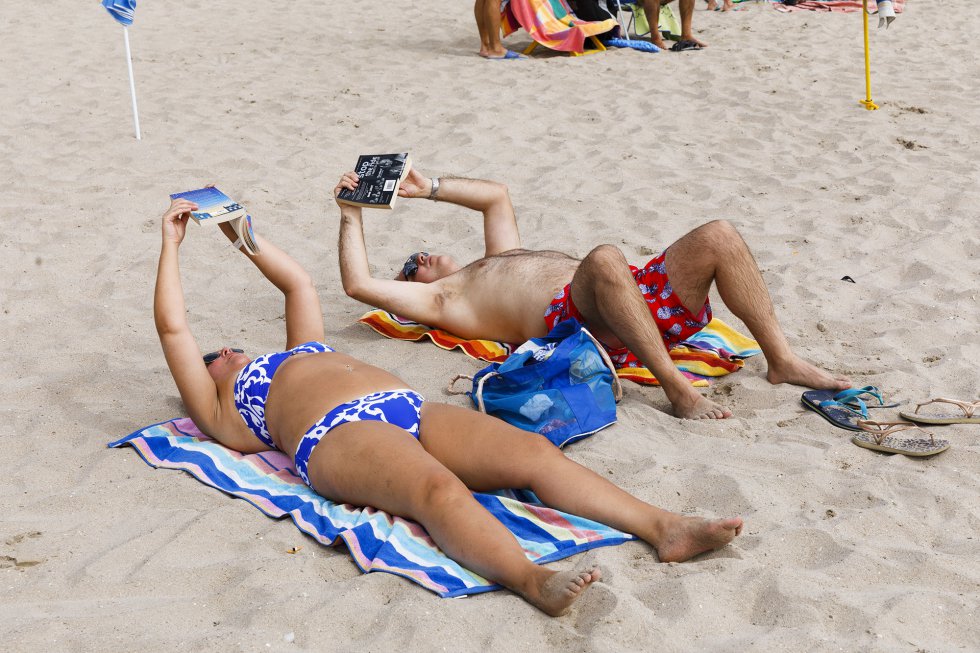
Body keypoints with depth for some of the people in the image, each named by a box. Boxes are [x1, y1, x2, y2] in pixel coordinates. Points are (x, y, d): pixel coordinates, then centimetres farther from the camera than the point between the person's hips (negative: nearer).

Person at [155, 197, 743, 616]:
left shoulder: (302, 355, 41)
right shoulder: (222, 410, 26)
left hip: (411, 409, 7)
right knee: (436, 487, -40)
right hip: (337, 433, -6)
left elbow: (299, 282, 48)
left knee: (533, 449, -21)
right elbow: (173, 327, 21)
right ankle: (532, 579, -64)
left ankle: (663, 527, -36)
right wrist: (172, 244, 30)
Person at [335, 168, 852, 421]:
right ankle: (677, 389, -41)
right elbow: (358, 284, 12)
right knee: (605, 258, -41)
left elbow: (496, 195, 50)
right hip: (573, 318, -8)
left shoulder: (500, 258, 41)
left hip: (635, 295, 8)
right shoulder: (439, 298, 21)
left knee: (718, 237, -13)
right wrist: (352, 214, 20)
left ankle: (782, 360, -15)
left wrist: (430, 188, 44)